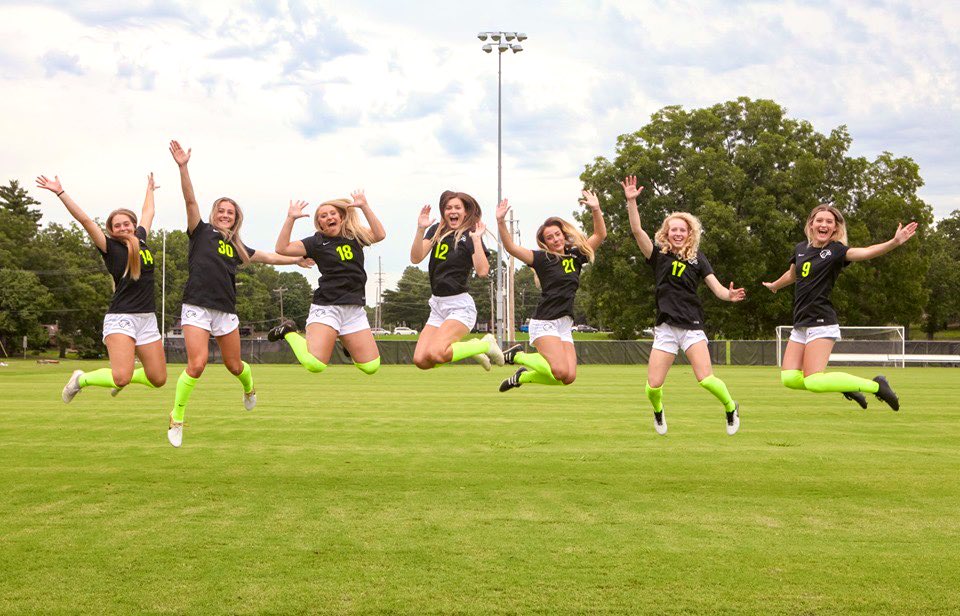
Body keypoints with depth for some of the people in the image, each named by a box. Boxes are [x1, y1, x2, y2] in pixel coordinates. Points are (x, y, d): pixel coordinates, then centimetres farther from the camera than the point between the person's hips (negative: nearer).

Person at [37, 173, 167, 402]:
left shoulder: (140, 240, 12)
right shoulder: (110, 247, -3)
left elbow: (148, 213, 30)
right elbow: (85, 220, -10)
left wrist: (150, 190, 43)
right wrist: (60, 193, -15)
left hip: (147, 319, 6)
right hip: (121, 317, -6)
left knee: (158, 379, 3)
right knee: (121, 378, -22)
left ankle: (121, 377, 31)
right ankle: (80, 379, 6)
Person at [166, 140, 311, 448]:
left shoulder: (237, 246, 16)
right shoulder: (201, 232, 3)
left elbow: (267, 257, 29)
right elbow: (190, 201, -9)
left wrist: (297, 260, 34)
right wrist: (183, 167, -21)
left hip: (226, 311, 4)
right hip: (197, 307, -4)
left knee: (234, 366, 11)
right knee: (196, 365, -18)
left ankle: (249, 386, 47)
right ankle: (176, 418, -2)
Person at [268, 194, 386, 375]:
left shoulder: (355, 236, 11)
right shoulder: (317, 242, 4)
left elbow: (380, 235, -6)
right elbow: (282, 248, -3)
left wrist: (364, 207, -10)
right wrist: (290, 219, -8)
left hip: (355, 308, 3)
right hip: (326, 306, -3)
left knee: (371, 367, -2)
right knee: (315, 363, -24)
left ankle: (347, 343, 31)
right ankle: (288, 332, 6)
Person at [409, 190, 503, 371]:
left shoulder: (470, 236, -6)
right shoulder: (436, 230, 9)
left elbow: (482, 271, -19)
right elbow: (416, 258, -3)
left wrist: (477, 239, -23)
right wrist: (420, 229, -14)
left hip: (460, 305, -6)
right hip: (437, 305, 6)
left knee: (435, 353, -25)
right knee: (421, 360, -5)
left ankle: (485, 344, -1)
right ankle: (470, 347, 17)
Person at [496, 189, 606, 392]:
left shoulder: (576, 256, 12)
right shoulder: (542, 259, -1)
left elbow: (600, 234, 10)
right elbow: (511, 247, -10)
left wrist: (595, 209, -3)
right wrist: (501, 221, -21)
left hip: (565, 325, 6)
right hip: (545, 322, -6)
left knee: (569, 378, -6)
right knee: (560, 371, -21)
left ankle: (523, 376, 17)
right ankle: (517, 355, 2)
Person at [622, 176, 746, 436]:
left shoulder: (697, 258, 5)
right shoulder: (659, 255, 5)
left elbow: (717, 288, -1)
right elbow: (637, 230, -8)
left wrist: (730, 295, -24)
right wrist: (631, 201, -19)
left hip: (692, 326, -1)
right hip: (665, 328, 1)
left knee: (706, 380, -17)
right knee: (653, 385, -5)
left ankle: (731, 407, 14)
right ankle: (658, 412, 30)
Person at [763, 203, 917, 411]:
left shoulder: (835, 251, -6)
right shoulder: (800, 248, 12)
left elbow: (865, 252, -26)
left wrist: (894, 242, -42)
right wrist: (774, 285, 52)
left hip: (822, 323, -7)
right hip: (800, 325, 7)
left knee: (813, 381, -20)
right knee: (788, 378, -6)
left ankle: (876, 385, -4)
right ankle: (846, 386, 11)